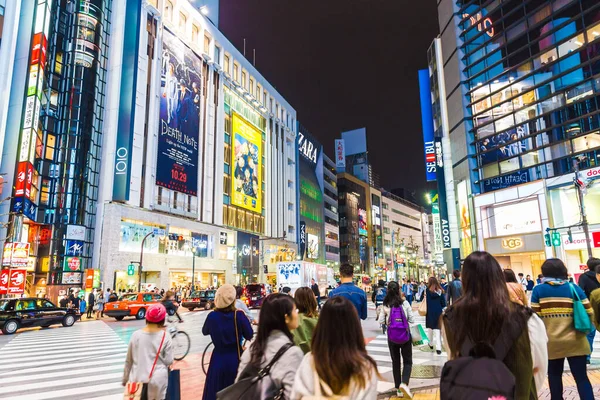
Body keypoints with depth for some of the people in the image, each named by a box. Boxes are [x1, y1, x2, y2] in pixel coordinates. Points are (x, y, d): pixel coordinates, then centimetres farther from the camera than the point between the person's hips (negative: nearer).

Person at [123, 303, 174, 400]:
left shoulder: (136, 335, -6)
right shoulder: (165, 336, -12)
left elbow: (128, 360, 3)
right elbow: (168, 361, -8)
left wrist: (125, 379, 15)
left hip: (137, 379, 2)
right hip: (157, 380, -2)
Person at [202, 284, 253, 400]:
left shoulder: (212, 316, -11)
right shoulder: (239, 315, -16)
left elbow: (205, 332, 8)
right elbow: (249, 335, -7)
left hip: (218, 358, 1)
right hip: (235, 358, -1)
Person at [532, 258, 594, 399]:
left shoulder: (538, 290, -5)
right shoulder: (574, 288, -2)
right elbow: (589, 314, -2)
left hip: (551, 342, -1)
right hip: (575, 341, 1)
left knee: (554, 375, 17)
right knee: (581, 376, 8)